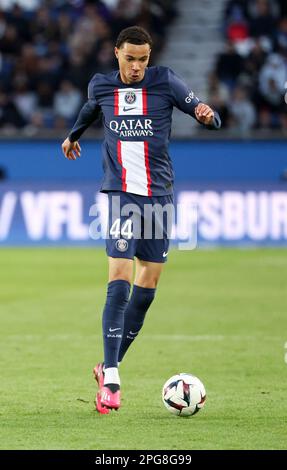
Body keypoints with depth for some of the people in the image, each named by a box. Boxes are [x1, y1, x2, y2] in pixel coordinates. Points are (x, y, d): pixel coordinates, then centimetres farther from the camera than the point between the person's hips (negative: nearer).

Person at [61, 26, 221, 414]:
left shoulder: (165, 81, 0)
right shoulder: (100, 86, 5)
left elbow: (211, 117, -2)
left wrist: (207, 115, -25)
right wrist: (74, 134, 47)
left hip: (158, 194, 1)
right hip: (121, 194, -1)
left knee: (147, 287, 3)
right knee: (120, 282, -14)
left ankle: (110, 365, 19)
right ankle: (110, 380, -15)